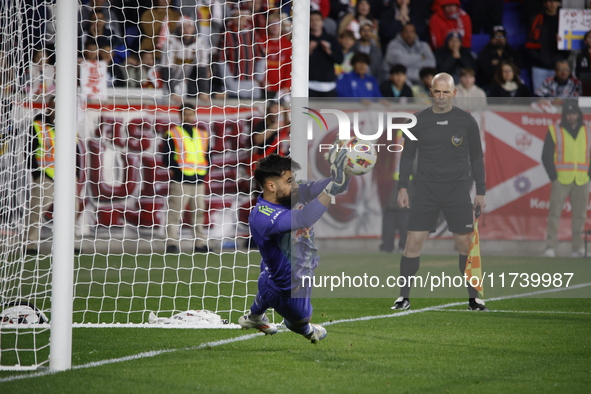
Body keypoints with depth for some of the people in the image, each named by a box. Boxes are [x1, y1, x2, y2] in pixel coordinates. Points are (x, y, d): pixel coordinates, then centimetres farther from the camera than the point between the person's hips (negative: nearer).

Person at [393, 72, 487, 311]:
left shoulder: (466, 121, 1)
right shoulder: (419, 121, 3)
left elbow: (476, 158, 7)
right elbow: (407, 155, 10)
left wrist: (481, 192, 4)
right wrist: (403, 187, 3)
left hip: (458, 191, 0)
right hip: (425, 190, 0)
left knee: (466, 244, 0)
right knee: (414, 241, -5)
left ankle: (473, 298, 12)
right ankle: (404, 297, 2)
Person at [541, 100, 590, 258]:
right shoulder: (554, 132, 5)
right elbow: (546, 156, 3)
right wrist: (553, 176, -6)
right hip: (561, 180, -2)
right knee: (555, 213, -8)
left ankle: (577, 248, 8)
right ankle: (550, 247, -8)